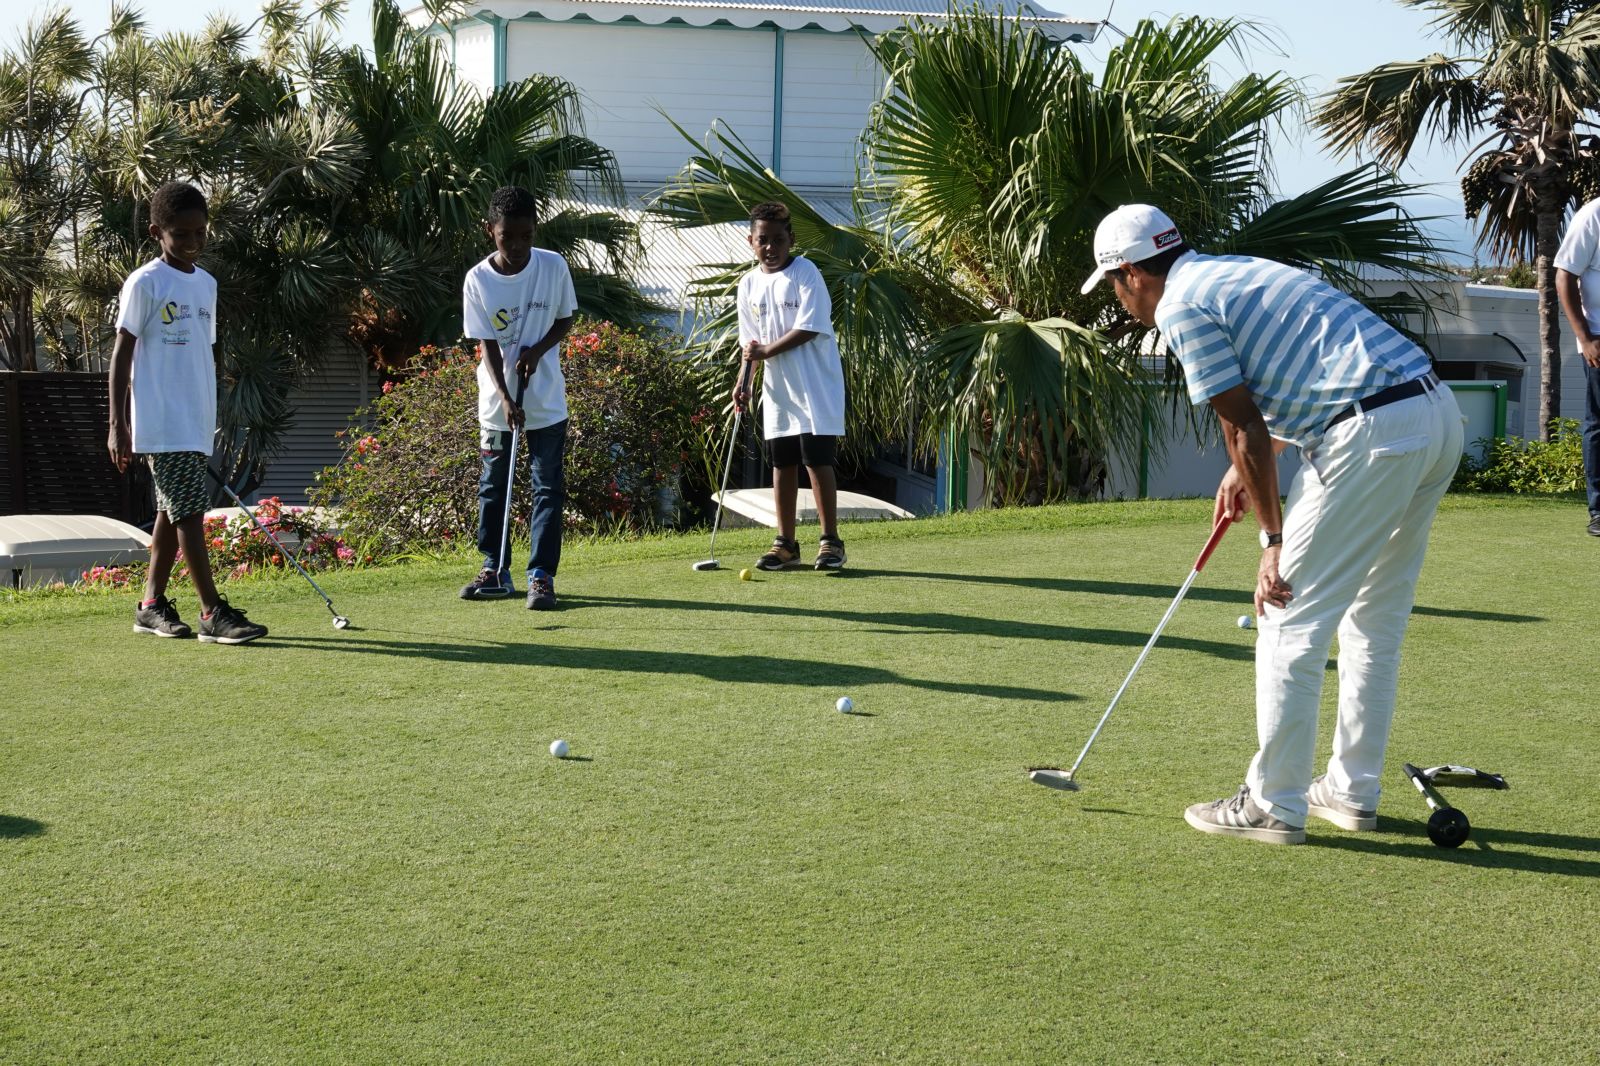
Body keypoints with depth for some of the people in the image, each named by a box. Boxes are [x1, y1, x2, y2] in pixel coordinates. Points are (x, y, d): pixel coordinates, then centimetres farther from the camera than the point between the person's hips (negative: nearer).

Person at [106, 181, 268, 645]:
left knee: (173, 512, 11)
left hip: (197, 425, 7)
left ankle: (152, 605, 19)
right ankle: (213, 613, -10)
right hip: (162, 426, -7)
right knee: (189, 511, -10)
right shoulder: (144, 283, -6)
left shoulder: (207, 284, 14)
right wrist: (117, 424, -11)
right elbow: (122, 353, -7)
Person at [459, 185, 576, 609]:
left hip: (547, 399, -1)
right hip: (497, 401, 1)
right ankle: (495, 571, 20)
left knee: (549, 487, -1)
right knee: (494, 486, 9)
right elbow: (487, 345, -9)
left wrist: (537, 350, -14)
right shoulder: (477, 280, -9)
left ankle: (541, 575, 4)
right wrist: (505, 398, -20)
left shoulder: (554, 267, -8)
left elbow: (565, 319, 5)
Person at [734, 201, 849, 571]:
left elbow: (809, 328, -17)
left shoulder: (805, 273, -9)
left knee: (817, 460, -7)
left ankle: (830, 541, 0)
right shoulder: (749, 284, 9)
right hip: (777, 389, 6)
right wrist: (744, 381, 0)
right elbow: (751, 343, 13)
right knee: (782, 464, 9)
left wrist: (766, 351, -14)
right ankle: (785, 543, 16)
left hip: (816, 385, -6)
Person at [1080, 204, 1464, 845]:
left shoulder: (1181, 305, -3)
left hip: (1373, 433, -10)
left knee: (1292, 622, 0)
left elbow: (1243, 427, -6)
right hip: (1440, 414, 10)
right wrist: (1245, 468, 30)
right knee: (1376, 619, 18)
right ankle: (1352, 792, 27)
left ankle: (1273, 805, 5)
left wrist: (1274, 539, 0)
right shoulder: (1240, 272, 25)